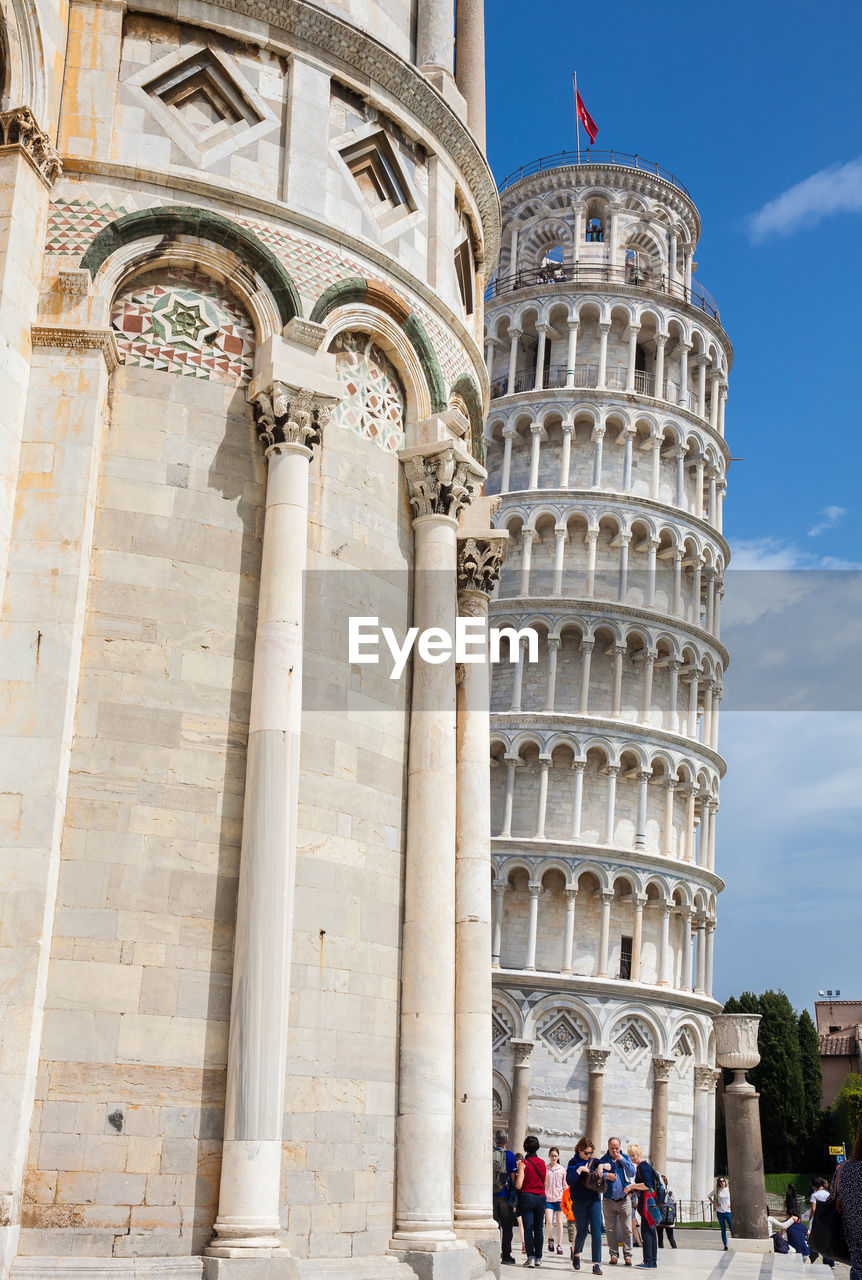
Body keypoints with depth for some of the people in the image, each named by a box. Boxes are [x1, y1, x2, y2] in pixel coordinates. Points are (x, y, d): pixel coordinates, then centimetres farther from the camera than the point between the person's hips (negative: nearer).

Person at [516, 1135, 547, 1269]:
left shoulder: (524, 1163, -9)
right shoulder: (543, 1163, 6)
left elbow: (519, 1185, -14)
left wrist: (517, 1173, 4)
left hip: (527, 1197, -4)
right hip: (541, 1197, 4)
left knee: (528, 1229, -2)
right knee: (538, 1228, 11)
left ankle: (531, 1257, -9)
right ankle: (538, 1257, 14)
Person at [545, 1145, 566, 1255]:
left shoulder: (562, 1170, 6)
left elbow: (565, 1185, 10)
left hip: (559, 1198, 1)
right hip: (547, 1198, -1)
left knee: (559, 1222, 2)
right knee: (549, 1220, -12)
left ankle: (559, 1245, 11)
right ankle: (550, 1239, 14)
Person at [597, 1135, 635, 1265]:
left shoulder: (625, 1158, 6)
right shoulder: (603, 1160, 4)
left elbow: (632, 1173, -6)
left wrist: (621, 1159, -12)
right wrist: (606, 1175, -22)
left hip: (624, 1199, 0)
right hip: (609, 1200, 0)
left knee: (627, 1229, -2)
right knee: (610, 1229, 4)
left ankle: (627, 1255, 3)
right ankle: (614, 1255, 12)